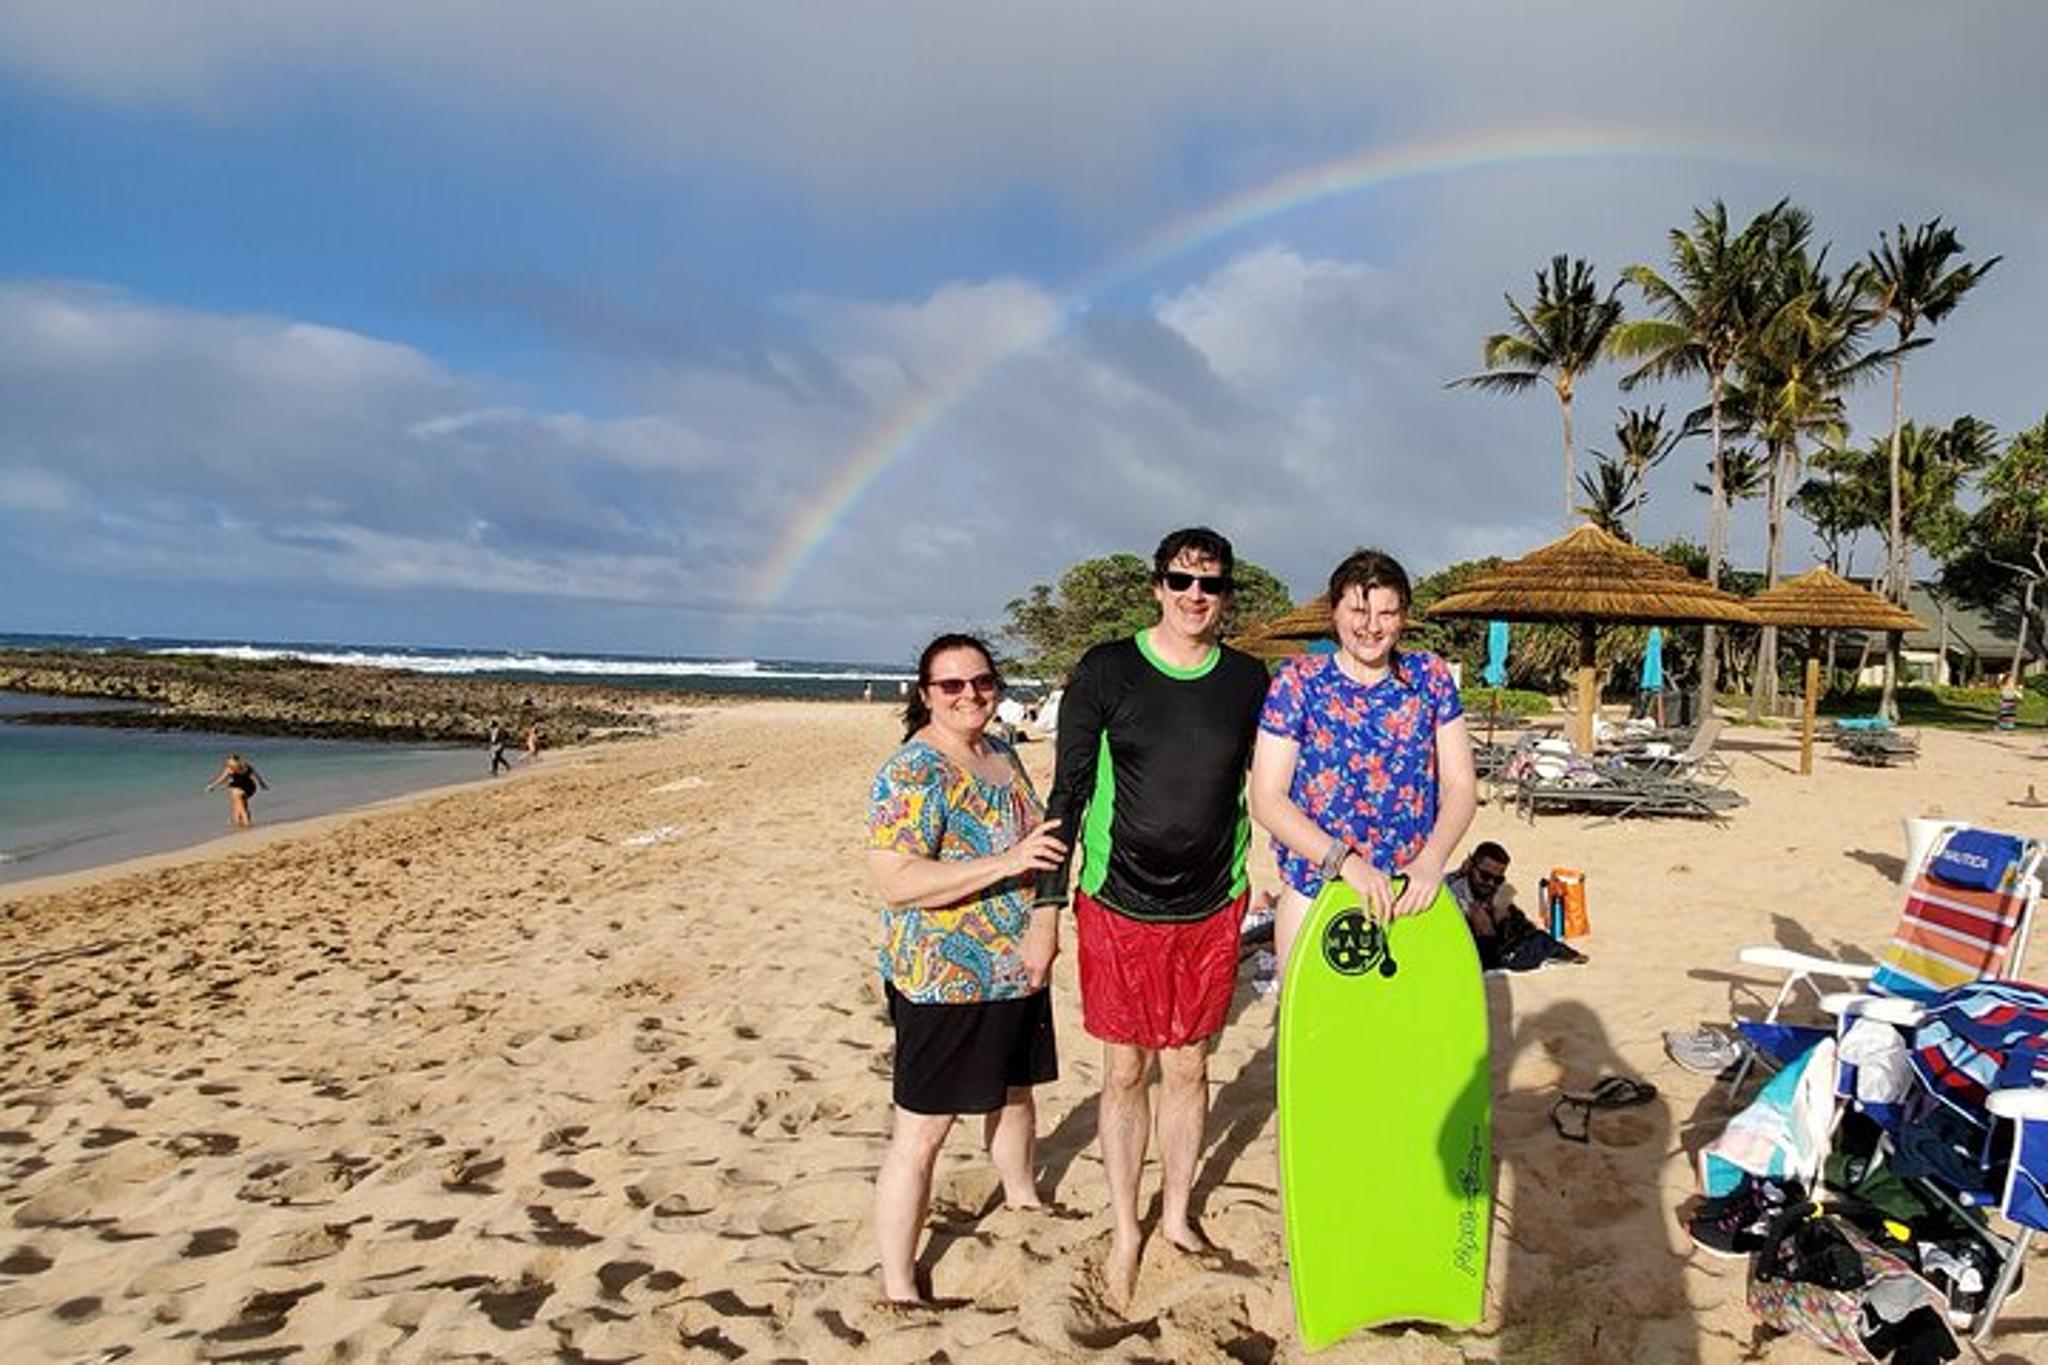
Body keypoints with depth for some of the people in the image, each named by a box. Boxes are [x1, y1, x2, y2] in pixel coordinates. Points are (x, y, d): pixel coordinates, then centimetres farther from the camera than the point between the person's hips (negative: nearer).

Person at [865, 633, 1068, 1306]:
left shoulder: (1003, 754, 7)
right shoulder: (912, 773, -19)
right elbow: (896, 882, -27)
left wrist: (1044, 930, 10)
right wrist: (1008, 862, -31)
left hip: (1019, 970, 8)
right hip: (944, 983, -8)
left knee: (1014, 1091, 25)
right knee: (922, 1131, 1)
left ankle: (1022, 1196, 50)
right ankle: (898, 1286, 14)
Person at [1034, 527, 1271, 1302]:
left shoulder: (1249, 682, 2)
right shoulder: (1105, 672, -7)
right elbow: (1068, 794, -5)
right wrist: (1047, 904, -6)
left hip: (1212, 911, 3)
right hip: (1118, 909, -2)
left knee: (1189, 1067, 14)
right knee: (1125, 1070, 9)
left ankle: (1177, 1216, 34)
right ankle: (1124, 1230, 28)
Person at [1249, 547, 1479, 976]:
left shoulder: (1429, 676, 3)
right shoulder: (1298, 681, -6)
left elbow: (1460, 784, 3)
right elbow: (1267, 799, -10)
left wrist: (1432, 860, -15)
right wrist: (1348, 862, -21)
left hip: (1410, 898, 3)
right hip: (1315, 896, -2)